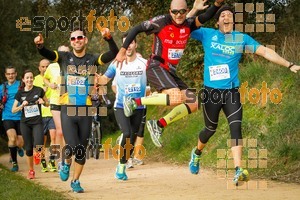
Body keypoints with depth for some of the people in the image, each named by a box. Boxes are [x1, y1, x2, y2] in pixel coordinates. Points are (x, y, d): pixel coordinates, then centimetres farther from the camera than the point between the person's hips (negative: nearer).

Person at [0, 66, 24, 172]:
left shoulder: (21, 85, 4)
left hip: (20, 117, 0)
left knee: (20, 143, -1)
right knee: (12, 138, -22)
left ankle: (18, 148, 38)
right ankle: (14, 163, -8)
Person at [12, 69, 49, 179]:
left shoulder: (39, 90, -1)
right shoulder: (20, 93, 3)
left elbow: (47, 104, 11)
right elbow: (13, 110, 4)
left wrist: (43, 102, -11)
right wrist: (22, 105, -13)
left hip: (37, 122, -2)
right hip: (25, 123, 2)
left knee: (38, 146, -20)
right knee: (29, 148, 4)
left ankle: (39, 153, 16)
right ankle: (31, 170, 18)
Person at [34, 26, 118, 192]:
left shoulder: (92, 60, 1)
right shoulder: (64, 57, 2)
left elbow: (114, 54, -12)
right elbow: (47, 54, -13)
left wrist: (109, 39, -31)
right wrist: (40, 45, -36)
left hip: (86, 111, 2)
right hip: (67, 110, -1)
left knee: (82, 150, 9)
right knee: (72, 146, -16)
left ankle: (75, 181, 29)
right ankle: (66, 163, 19)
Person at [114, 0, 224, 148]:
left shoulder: (188, 25, 1)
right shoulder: (162, 22, -13)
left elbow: (205, 17, -11)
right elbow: (136, 29, -7)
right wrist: (122, 51, -7)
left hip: (170, 72, 7)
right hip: (156, 68, -7)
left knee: (193, 104, 0)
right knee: (177, 97, -30)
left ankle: (158, 125, 6)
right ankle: (134, 102, -18)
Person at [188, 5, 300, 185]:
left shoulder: (242, 39, 6)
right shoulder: (207, 34, 5)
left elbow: (265, 52, 2)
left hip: (232, 92, 1)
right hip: (211, 91, -1)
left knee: (236, 127, -14)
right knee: (211, 129, 10)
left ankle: (238, 170, -22)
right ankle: (197, 153, 42)